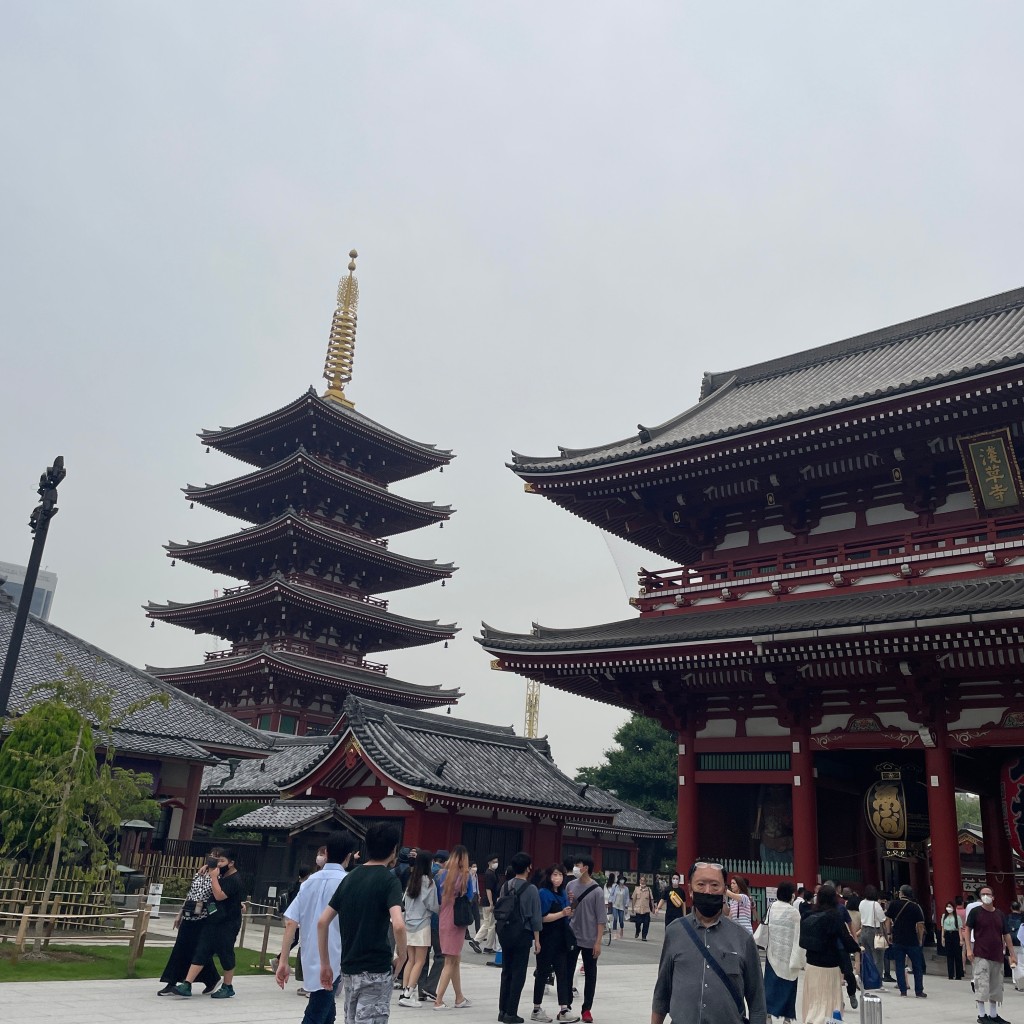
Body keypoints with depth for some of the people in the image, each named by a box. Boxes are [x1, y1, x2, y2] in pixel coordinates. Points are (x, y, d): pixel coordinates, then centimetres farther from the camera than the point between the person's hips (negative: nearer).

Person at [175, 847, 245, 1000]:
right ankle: (187, 985, 1)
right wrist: (211, 871, 14)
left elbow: (219, 896, -28)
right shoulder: (222, 875, 11)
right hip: (212, 921, 9)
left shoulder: (234, 880, -17)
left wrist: (213, 877, -20)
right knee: (200, 952, 2)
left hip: (227, 925, -9)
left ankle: (228, 987, 16)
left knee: (225, 955, 2)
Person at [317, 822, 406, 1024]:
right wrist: (402, 953, -8)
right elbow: (398, 924, -25)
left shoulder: (349, 878, 8)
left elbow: (322, 922, 8)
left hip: (349, 969, 7)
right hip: (376, 971, -7)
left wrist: (325, 964, 13)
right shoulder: (389, 881, -11)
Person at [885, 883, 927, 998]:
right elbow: (920, 925, -7)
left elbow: (888, 920, 3)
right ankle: (919, 991, 10)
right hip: (912, 941, -1)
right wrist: (920, 940, 3)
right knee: (917, 967, 10)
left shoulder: (893, 904, 0)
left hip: (897, 940, 1)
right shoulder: (916, 907, -5)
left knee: (900, 966, 7)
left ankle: (903, 990, 6)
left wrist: (889, 934, 13)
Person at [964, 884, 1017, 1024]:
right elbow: (967, 930, -3)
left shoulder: (1000, 915, 8)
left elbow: (1006, 935, 11)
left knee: (996, 986, 12)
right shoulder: (975, 912, -4)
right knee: (982, 984, -7)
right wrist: (968, 949, -11)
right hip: (980, 956, -5)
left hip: (997, 956, 5)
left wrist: (1012, 955, 7)